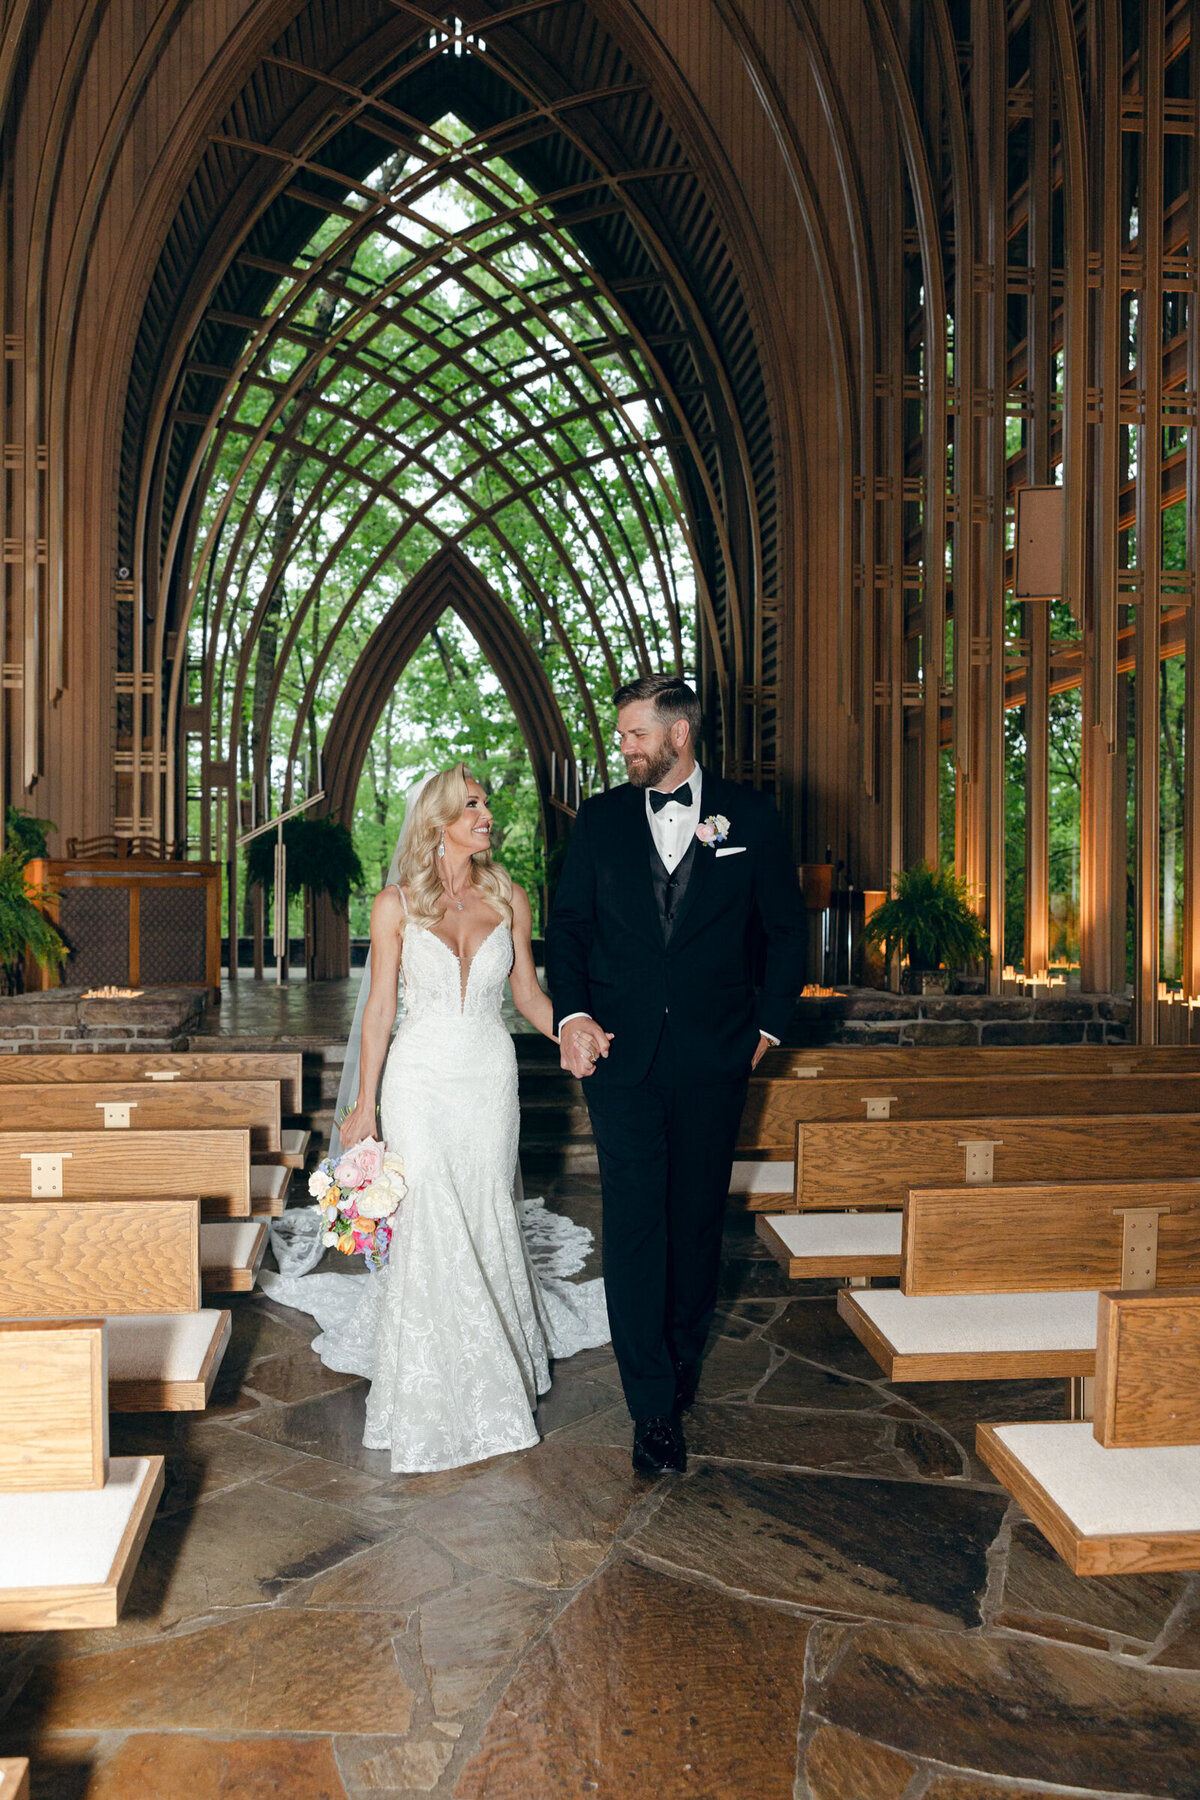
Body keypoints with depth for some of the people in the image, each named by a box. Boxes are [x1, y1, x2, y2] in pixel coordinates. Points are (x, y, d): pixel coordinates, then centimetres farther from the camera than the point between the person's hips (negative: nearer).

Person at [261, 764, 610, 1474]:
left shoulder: (510, 898, 3)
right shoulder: (397, 905, -4)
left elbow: (528, 991, 9)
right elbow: (380, 1007, 0)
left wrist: (574, 1031, -11)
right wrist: (363, 1106, 0)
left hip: (491, 1079, 2)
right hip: (421, 1079, -2)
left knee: (486, 1223, 8)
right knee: (429, 1226, -3)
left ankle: (492, 1374, 30)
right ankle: (435, 1393, 14)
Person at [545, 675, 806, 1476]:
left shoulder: (750, 816, 2)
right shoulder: (601, 818, 6)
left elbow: (787, 930, 8)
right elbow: (568, 923, 8)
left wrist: (769, 1023, 4)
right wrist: (572, 1013, -6)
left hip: (714, 1057, 0)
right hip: (622, 1052, 0)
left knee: (699, 1217, 12)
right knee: (634, 1223, -2)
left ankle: (685, 1354, 37)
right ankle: (654, 1404, 7)